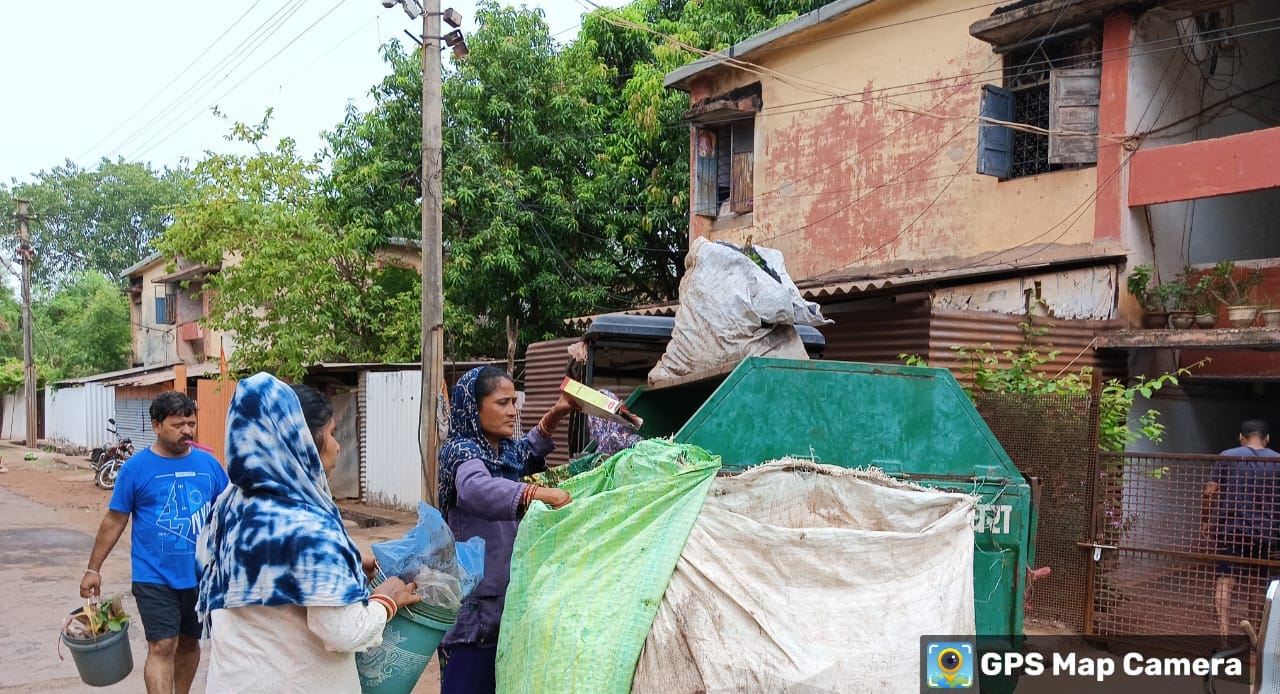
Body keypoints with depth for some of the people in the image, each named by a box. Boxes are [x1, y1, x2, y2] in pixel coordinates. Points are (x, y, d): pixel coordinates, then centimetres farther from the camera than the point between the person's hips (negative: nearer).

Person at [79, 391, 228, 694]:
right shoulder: (136, 467, -6)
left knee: (189, 643, 17)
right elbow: (114, 521, -1)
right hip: (155, 578, -3)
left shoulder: (208, 464, 1)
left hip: (201, 575, 3)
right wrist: (93, 569, 0)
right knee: (162, 647, -9)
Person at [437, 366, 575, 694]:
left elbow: (528, 451, 28)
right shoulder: (461, 451, -16)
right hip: (474, 594, -8)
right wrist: (538, 492, -48)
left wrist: (554, 415, 9)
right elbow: (477, 489, -36)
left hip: (510, 588, 8)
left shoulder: (508, 451, 7)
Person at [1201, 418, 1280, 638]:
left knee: (1225, 579, -5)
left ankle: (1224, 628, -17)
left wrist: (1205, 521, 8)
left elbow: (1209, 493, -3)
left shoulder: (1227, 457, 1)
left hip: (1231, 528, -2)